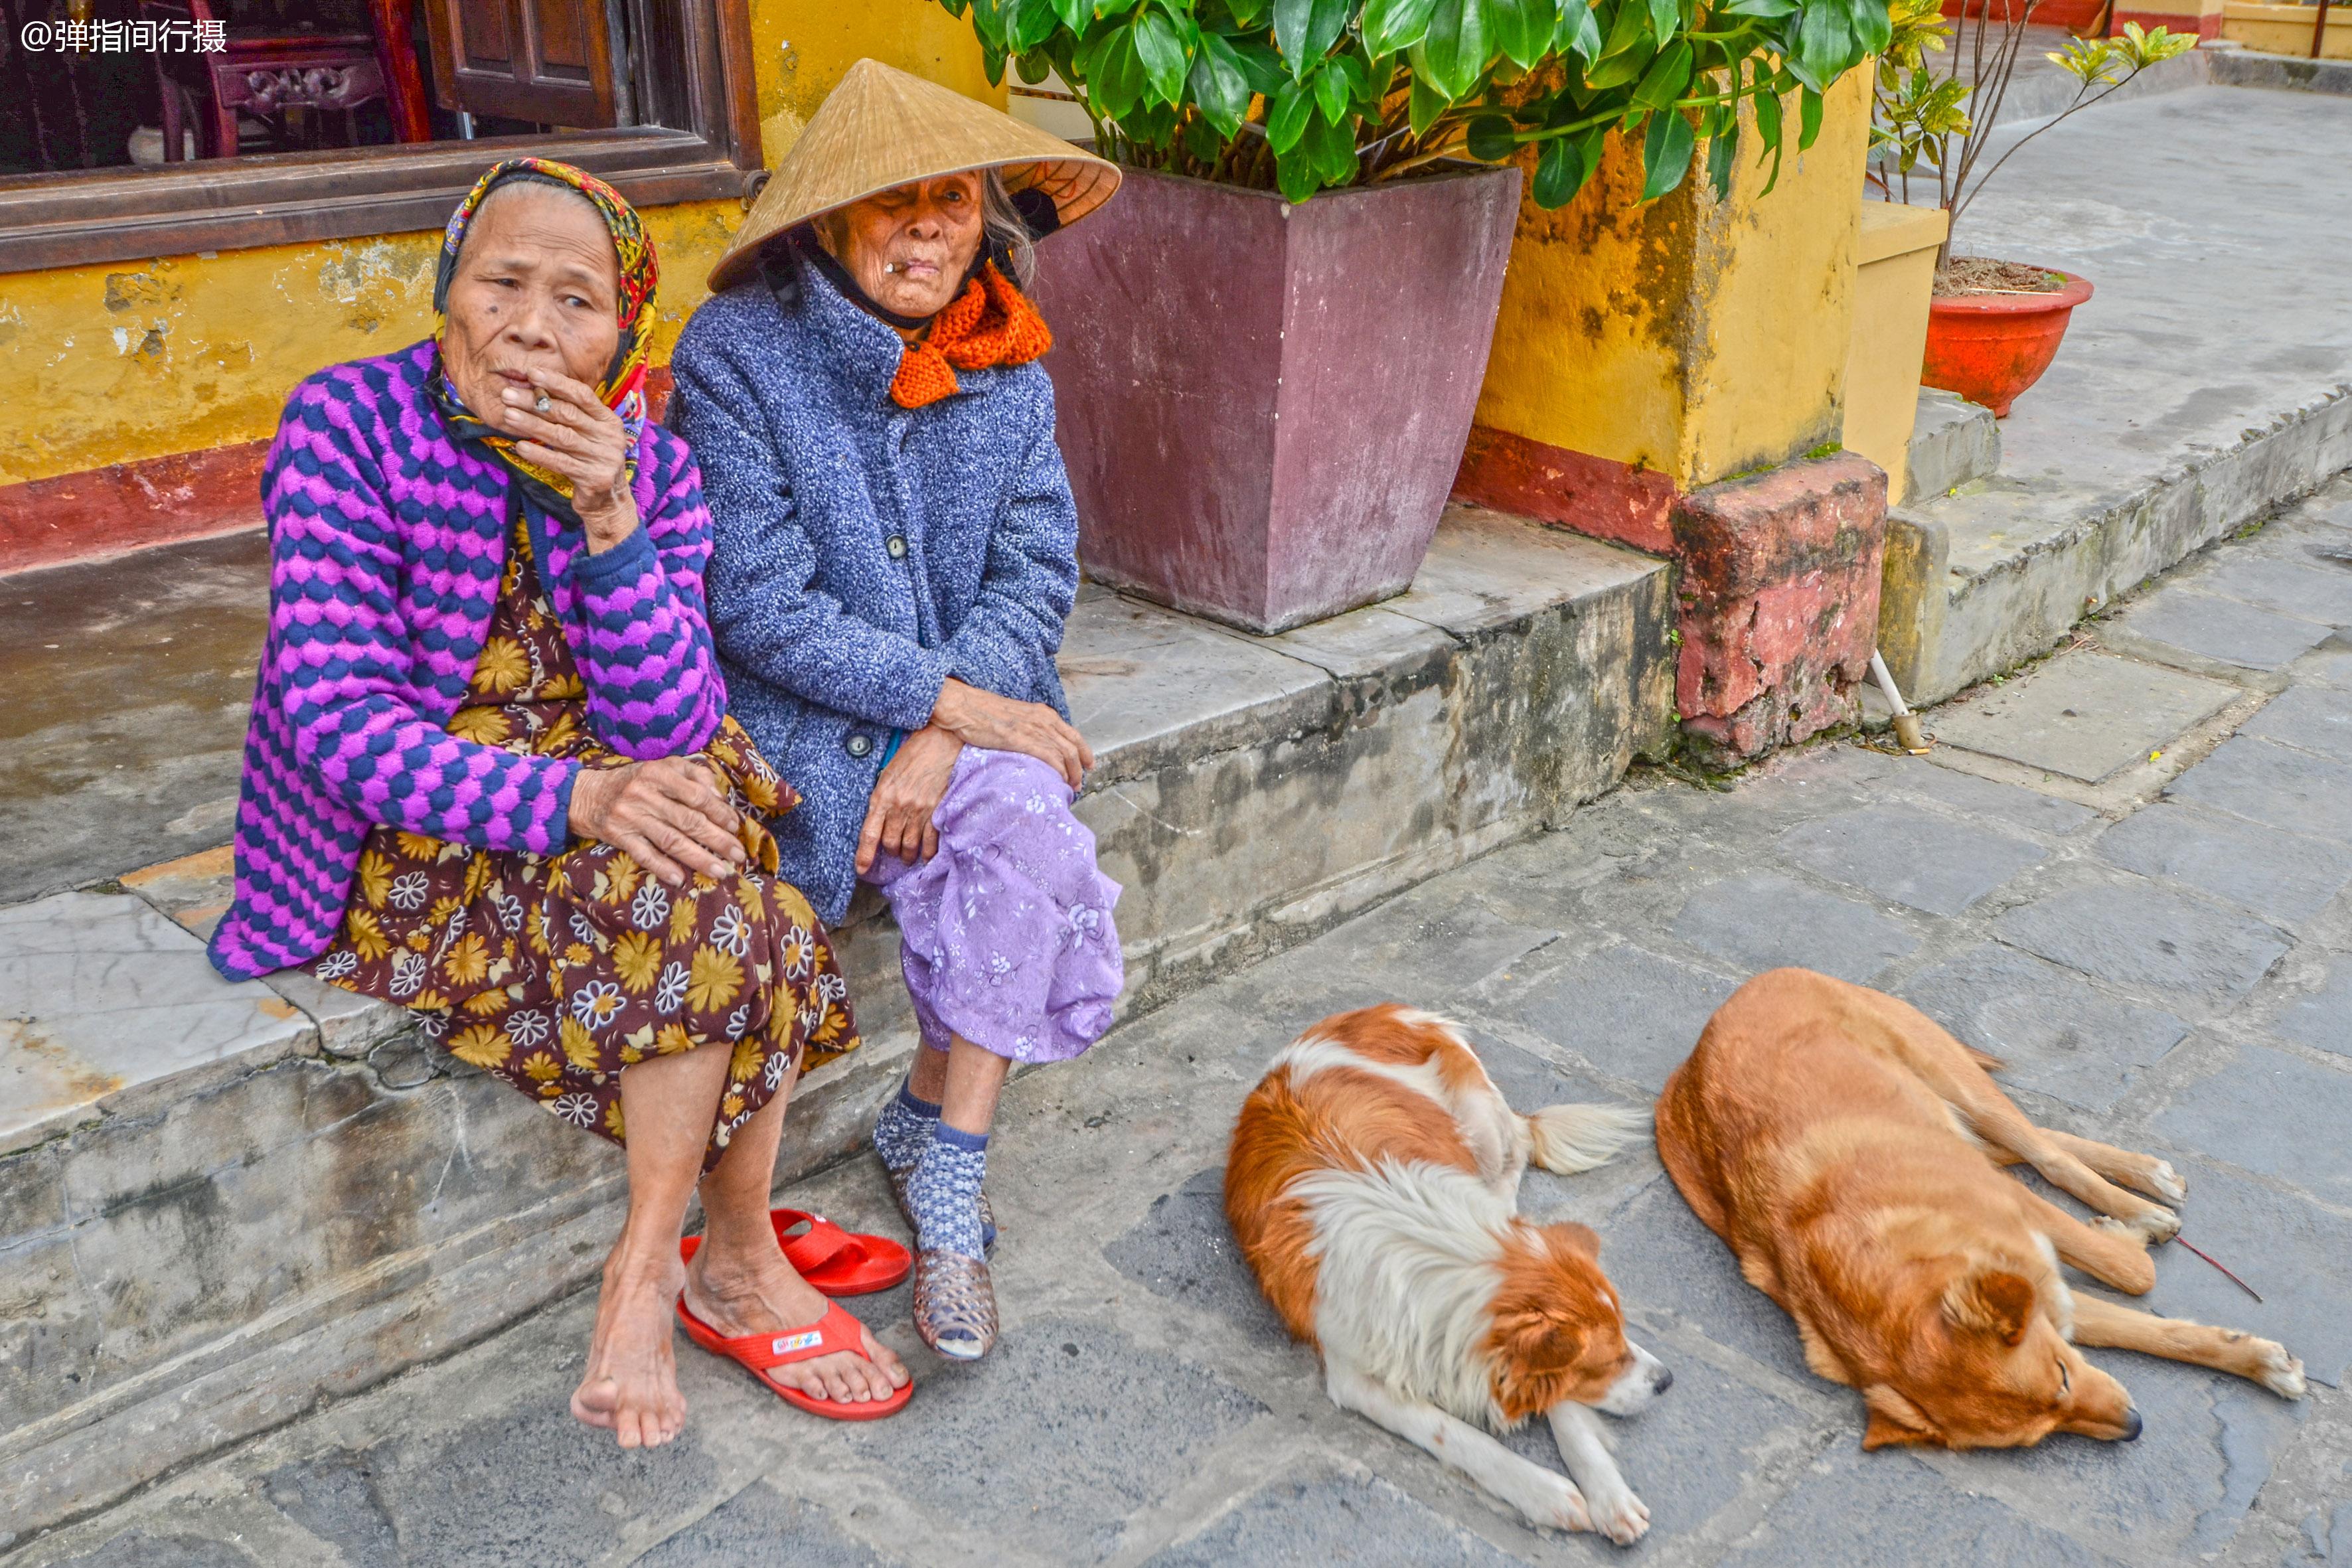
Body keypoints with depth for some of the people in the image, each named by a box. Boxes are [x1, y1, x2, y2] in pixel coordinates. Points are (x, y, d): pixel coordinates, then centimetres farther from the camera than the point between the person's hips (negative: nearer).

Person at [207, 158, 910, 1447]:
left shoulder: (650, 469, -4)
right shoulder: (348, 425, -14)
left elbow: (671, 730, -14)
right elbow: (341, 723, -21)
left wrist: (605, 518, -27)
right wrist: (571, 799, -33)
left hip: (590, 787, 4)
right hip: (396, 846, -4)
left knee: (720, 891, -25)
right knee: (700, 900, -26)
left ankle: (649, 1267, -9)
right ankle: (737, 1258, -8)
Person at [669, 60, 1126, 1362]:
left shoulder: (1006, 367, 3)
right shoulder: (739, 352, -12)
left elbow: (1035, 569, -2)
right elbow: (762, 608, -16)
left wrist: (938, 739, -17)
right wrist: (952, 700, -19)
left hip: (964, 702, 4)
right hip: (790, 716, -4)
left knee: (1027, 825, -26)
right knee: (1034, 842, -24)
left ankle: (937, 1131, -8)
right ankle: (943, 1135, -2)